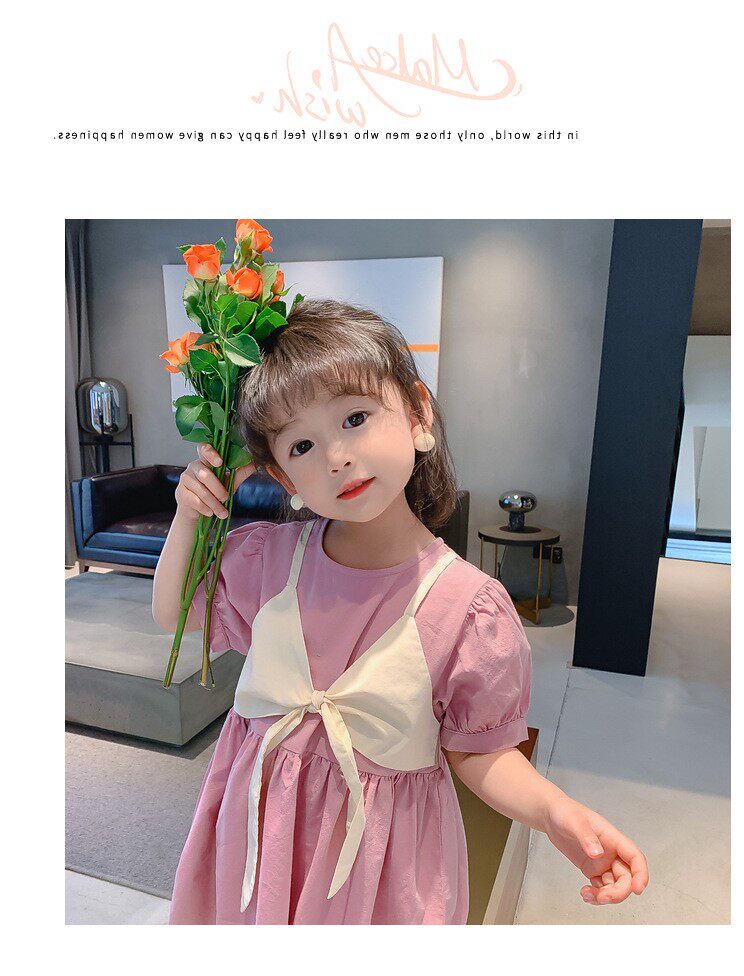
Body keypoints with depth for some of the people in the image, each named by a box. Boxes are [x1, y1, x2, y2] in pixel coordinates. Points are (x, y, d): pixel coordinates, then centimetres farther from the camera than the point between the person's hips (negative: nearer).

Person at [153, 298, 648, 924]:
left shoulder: (470, 608, -23)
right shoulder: (268, 555, -12)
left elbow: (477, 750, -10)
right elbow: (177, 615, 5)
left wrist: (554, 811, -28)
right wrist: (189, 518, -11)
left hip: (380, 849, -3)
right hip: (260, 817, 4)